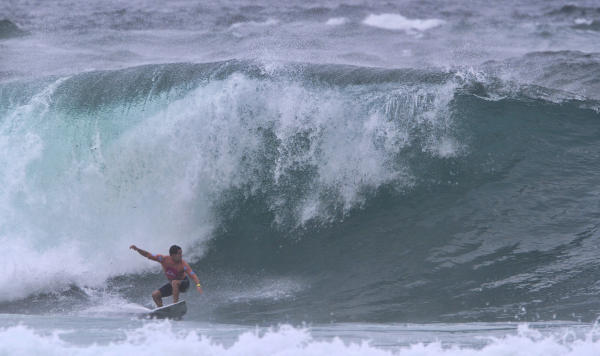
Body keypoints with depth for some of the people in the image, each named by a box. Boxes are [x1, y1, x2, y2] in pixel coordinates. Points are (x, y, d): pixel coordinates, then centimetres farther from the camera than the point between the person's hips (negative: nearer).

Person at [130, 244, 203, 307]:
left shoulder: (183, 264, -29)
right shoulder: (164, 259, -19)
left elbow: (192, 275, -37)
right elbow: (148, 255, -16)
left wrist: (198, 285, -54)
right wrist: (137, 249, -29)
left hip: (184, 284, -5)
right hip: (172, 284, 5)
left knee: (175, 282, -38)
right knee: (155, 294, -2)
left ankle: (175, 303, -37)